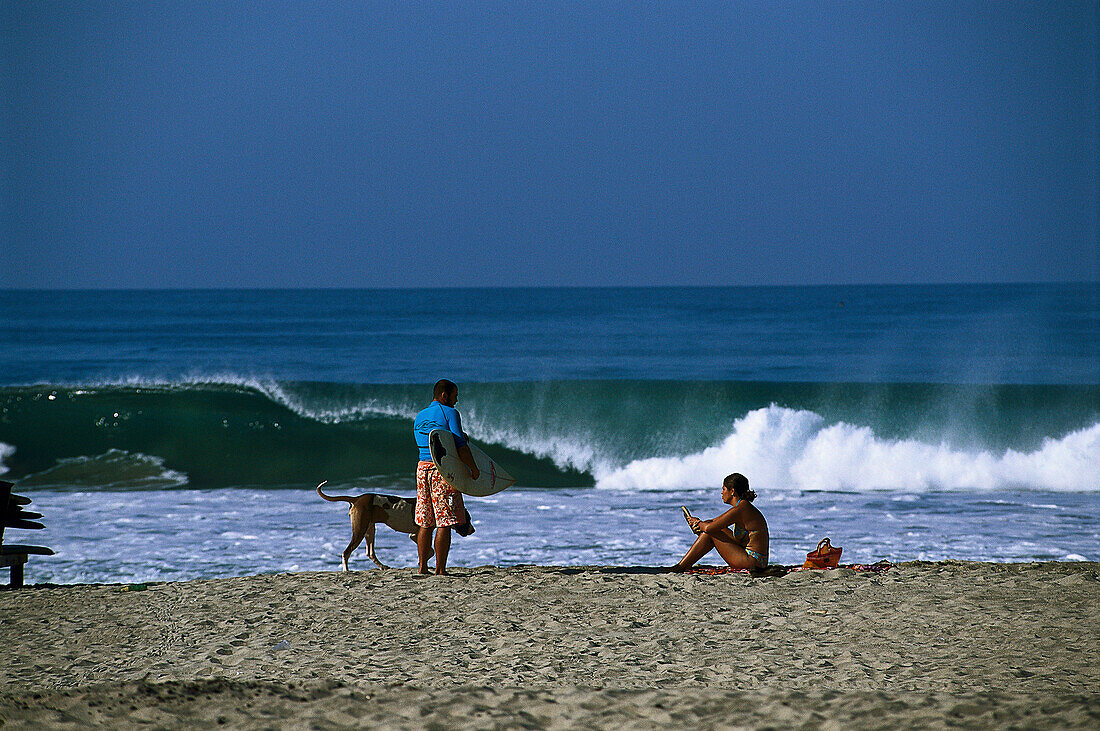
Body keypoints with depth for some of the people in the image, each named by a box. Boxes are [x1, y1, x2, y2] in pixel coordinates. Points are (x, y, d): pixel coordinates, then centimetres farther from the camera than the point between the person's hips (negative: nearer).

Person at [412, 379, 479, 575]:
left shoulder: (419, 418, 16)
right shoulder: (450, 413, -6)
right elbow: (460, 447, -13)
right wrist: (474, 469, -2)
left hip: (423, 468, 7)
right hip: (443, 470, -7)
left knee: (425, 523, 11)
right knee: (444, 523, -5)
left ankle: (422, 567, 10)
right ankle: (440, 570, -7)